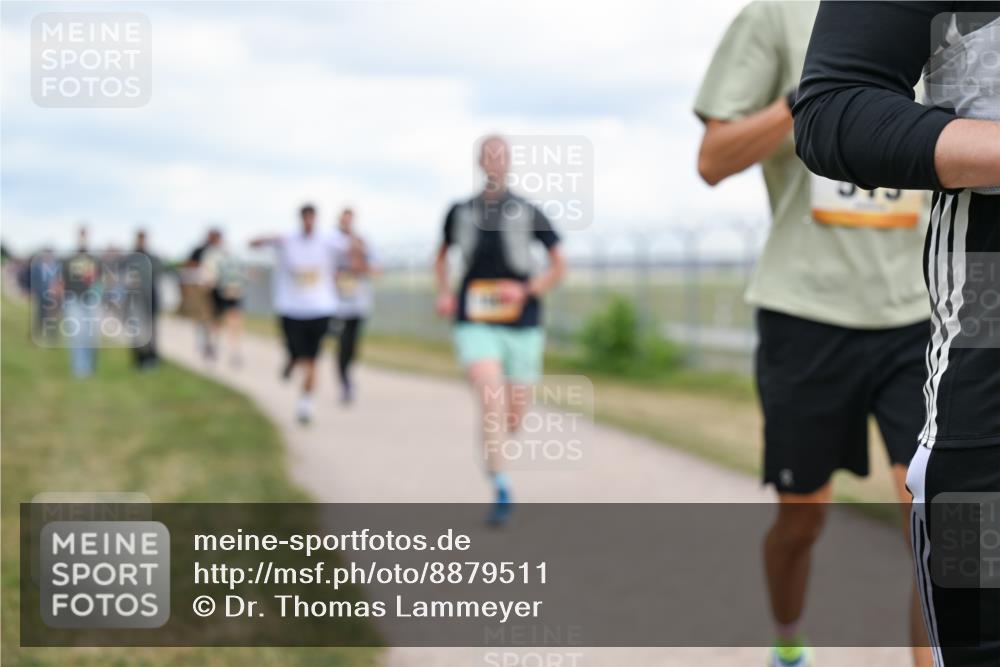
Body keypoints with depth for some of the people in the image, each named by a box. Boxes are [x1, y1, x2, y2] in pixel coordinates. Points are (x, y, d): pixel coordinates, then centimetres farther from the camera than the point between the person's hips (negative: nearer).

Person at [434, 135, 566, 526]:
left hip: (521, 325, 1)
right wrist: (444, 293, 6)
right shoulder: (460, 212, 4)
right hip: (475, 324, -1)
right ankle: (501, 492, -12)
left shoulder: (528, 213, -1)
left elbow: (558, 266, 7)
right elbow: (442, 255, 23)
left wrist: (527, 290, -10)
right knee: (491, 404, -22)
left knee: (512, 422, 8)